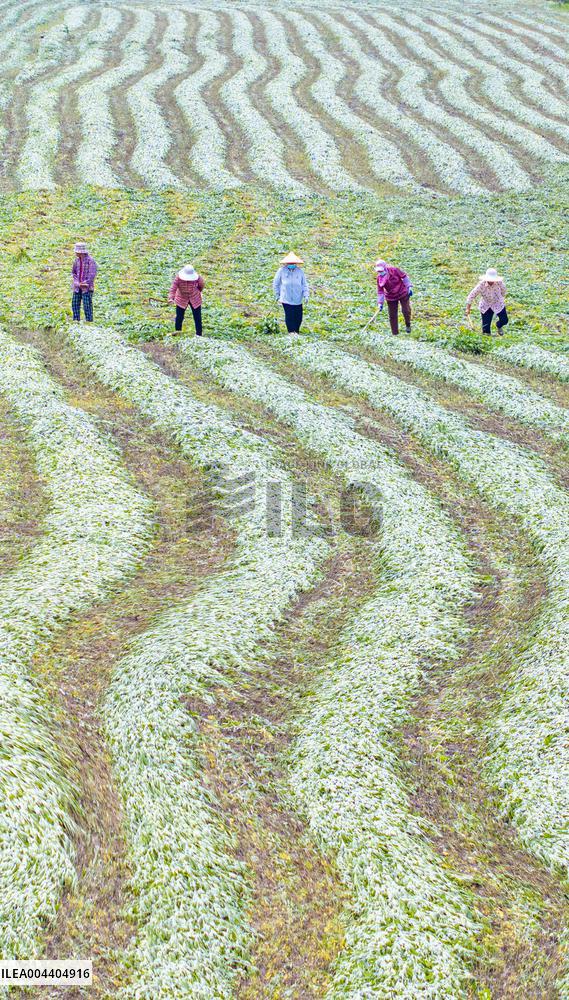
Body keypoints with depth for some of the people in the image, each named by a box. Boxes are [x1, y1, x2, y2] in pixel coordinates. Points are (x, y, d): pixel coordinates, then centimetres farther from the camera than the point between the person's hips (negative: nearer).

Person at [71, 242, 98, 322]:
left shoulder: (90, 260, -10)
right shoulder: (77, 260, 8)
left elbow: (92, 274, -13)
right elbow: (73, 272, 10)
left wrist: (85, 284, -15)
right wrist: (78, 283, -4)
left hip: (87, 287, -6)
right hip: (77, 287, 6)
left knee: (87, 304, -6)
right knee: (75, 303, 5)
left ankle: (89, 320, 1)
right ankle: (76, 320, 13)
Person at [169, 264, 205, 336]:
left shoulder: (197, 277, -19)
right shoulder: (178, 277, -22)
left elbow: (201, 285, 2)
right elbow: (173, 288, -26)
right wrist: (171, 298, -40)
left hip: (195, 300, 0)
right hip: (182, 300, 0)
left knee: (197, 318, 2)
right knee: (179, 317, 9)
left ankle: (198, 334, 12)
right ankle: (177, 331, 30)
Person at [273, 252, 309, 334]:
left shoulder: (300, 271, 4)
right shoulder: (281, 271, -1)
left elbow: (304, 284, 7)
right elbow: (275, 284, 9)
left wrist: (306, 295, -4)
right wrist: (277, 296, 10)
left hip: (298, 299, 2)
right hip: (286, 299, -2)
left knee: (299, 317, 3)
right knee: (289, 316, -5)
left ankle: (297, 332, 20)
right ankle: (291, 332, 7)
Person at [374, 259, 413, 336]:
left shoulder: (394, 270, -18)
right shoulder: (379, 278, -10)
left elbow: (404, 276, -7)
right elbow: (380, 291, -5)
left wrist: (409, 287, -11)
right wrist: (380, 303, -10)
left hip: (402, 293, -2)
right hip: (391, 297, 2)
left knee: (406, 310, -8)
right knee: (392, 315, 2)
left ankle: (408, 325, 22)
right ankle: (395, 334, 13)